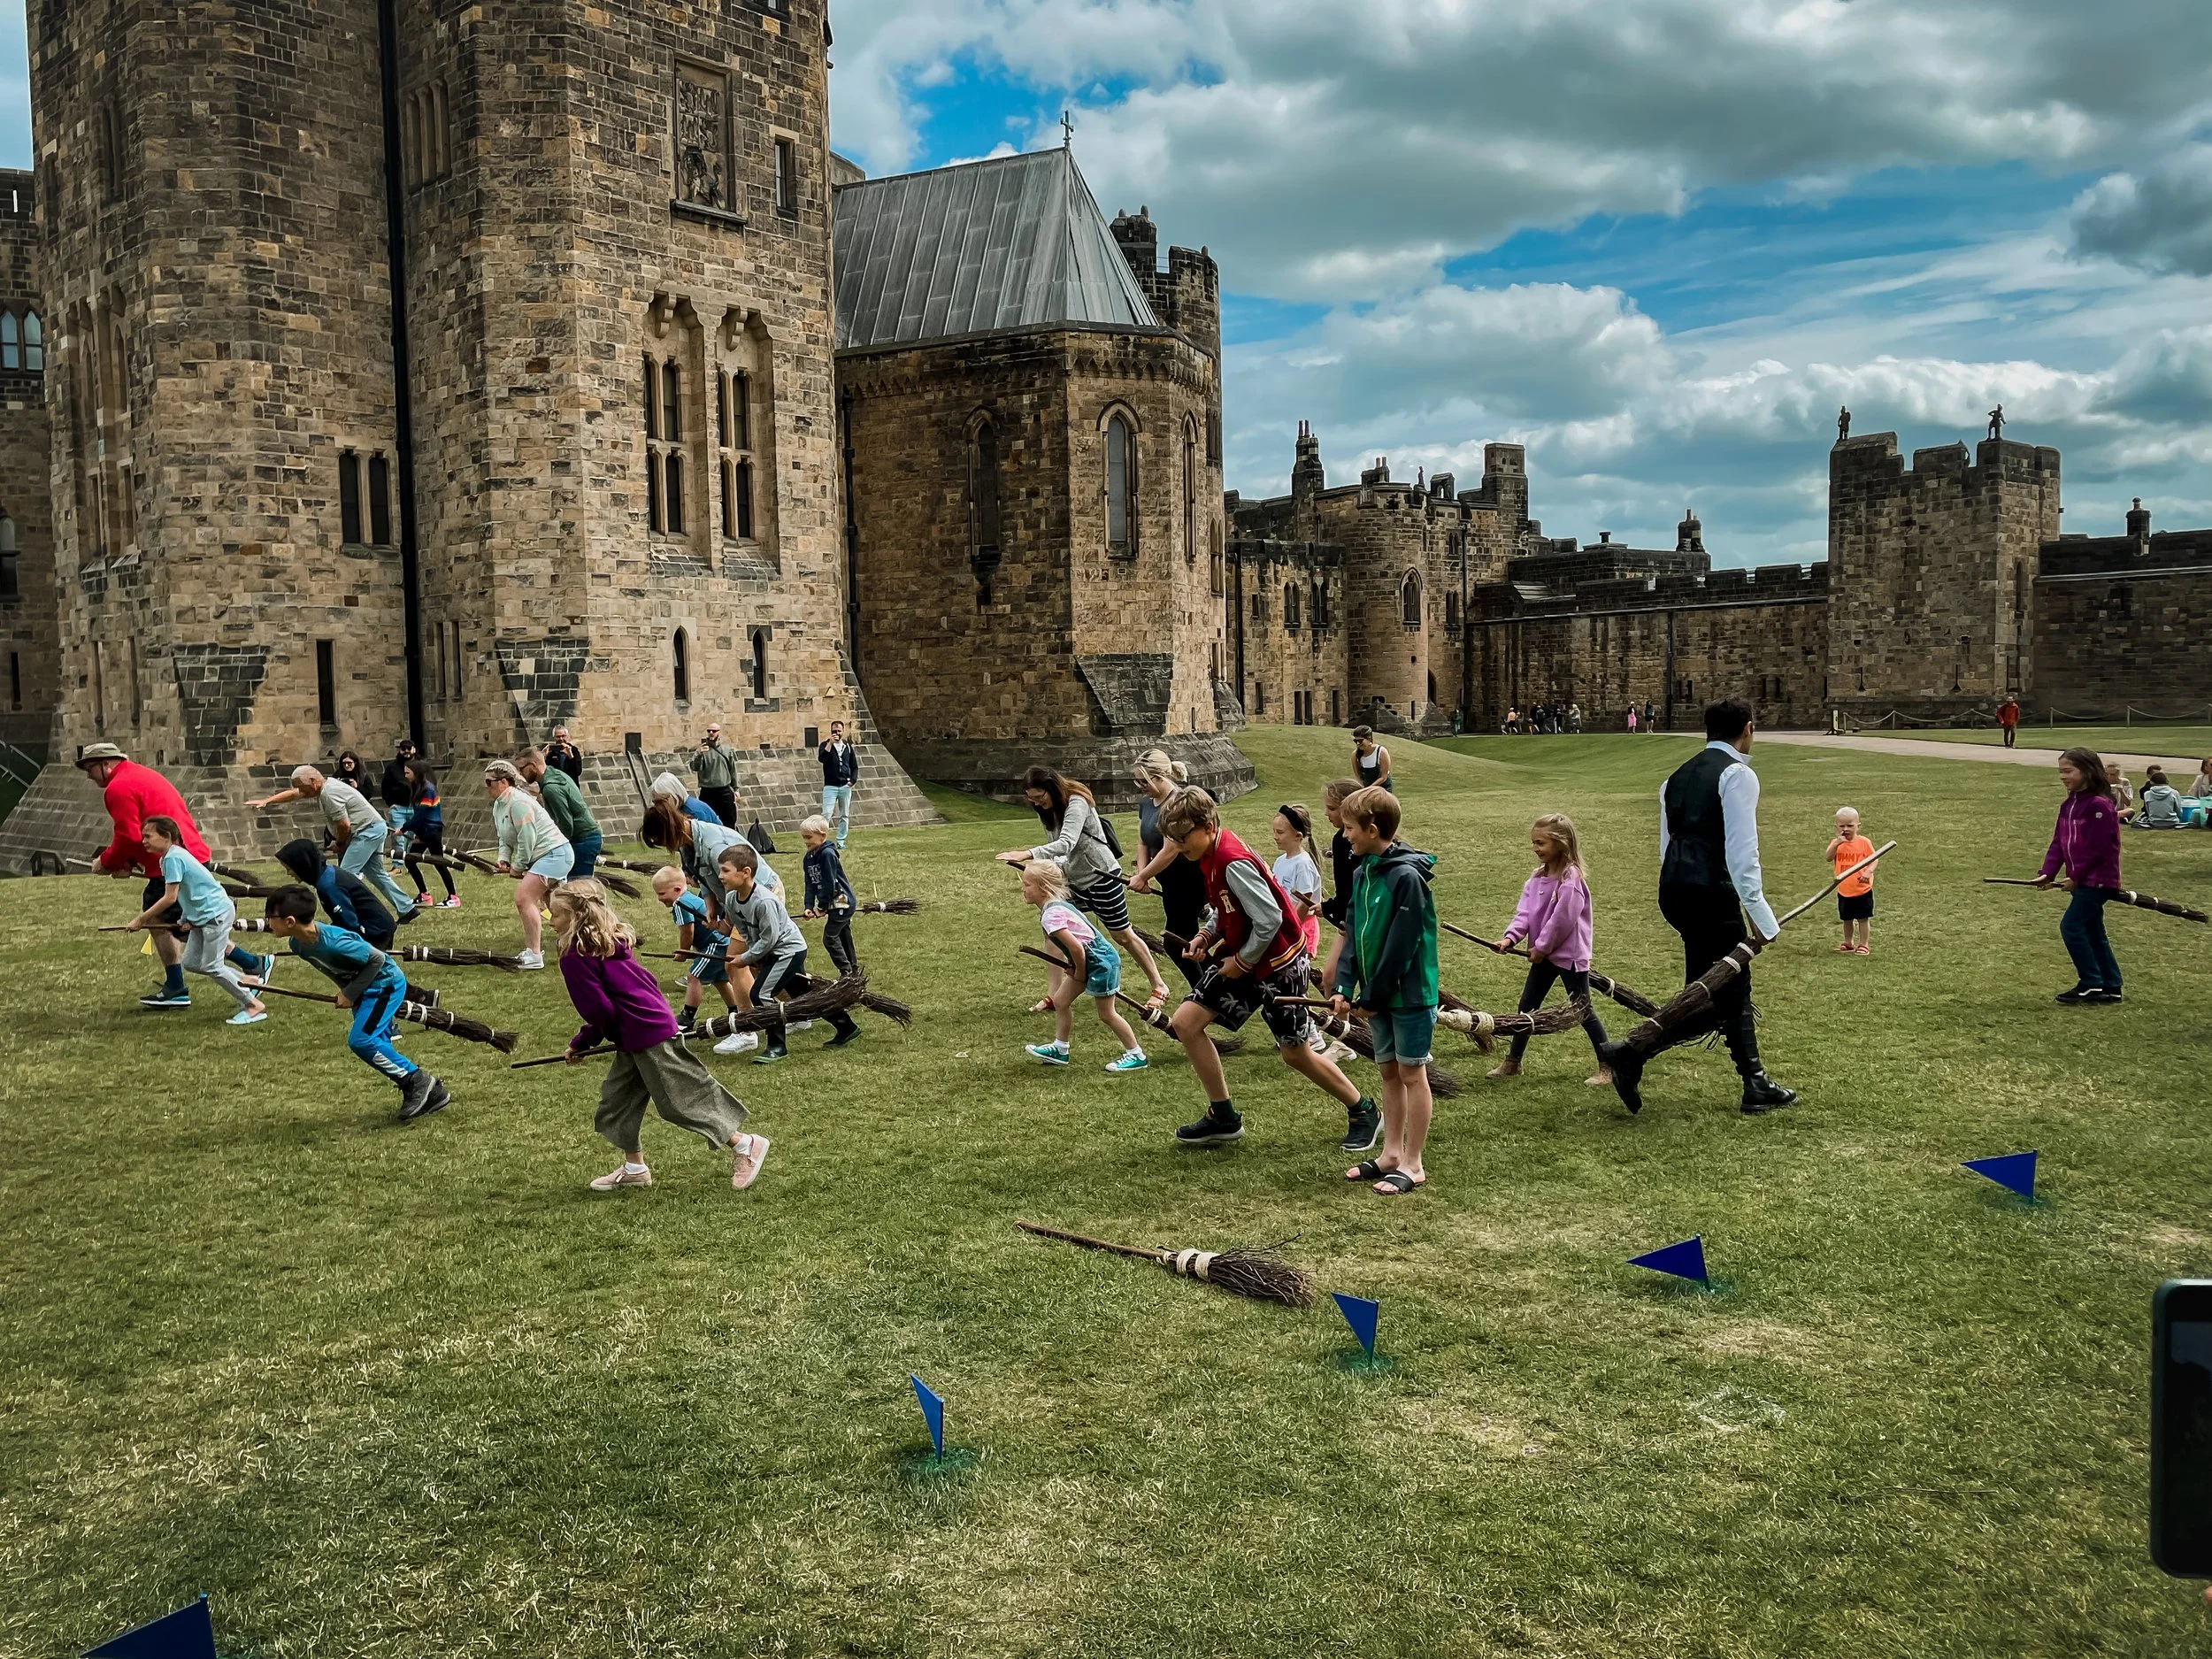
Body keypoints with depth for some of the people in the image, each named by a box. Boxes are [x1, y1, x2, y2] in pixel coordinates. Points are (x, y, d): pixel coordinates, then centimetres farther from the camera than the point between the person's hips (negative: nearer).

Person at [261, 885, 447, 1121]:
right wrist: (348, 992, 3)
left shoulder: (332, 942, -34)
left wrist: (351, 993, -19)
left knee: (361, 1040, -18)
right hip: (363, 989, 9)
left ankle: (417, 1082, -5)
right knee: (377, 1046, 7)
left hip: (385, 982, -9)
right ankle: (431, 1093, 14)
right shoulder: (297, 944, -7)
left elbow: (377, 959, -24)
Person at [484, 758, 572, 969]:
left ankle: (533, 956, -14)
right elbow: (504, 839, 17)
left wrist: (518, 867, -12)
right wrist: (504, 860, -1)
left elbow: (527, 839, -22)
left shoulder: (518, 802, -19)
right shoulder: (498, 805, 13)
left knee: (523, 897, -17)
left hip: (555, 854, -11)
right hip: (548, 857, 11)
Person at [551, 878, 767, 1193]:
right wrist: (582, 1042, 21)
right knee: (616, 1098, 18)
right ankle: (635, 1168, 27)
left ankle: (746, 1146, 2)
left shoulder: (575, 957, -13)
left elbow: (598, 1010, -16)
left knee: (682, 1099, -3)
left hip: (646, 1036, -10)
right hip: (657, 1022, 10)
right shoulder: (613, 941, 15)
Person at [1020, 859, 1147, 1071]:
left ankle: (1136, 1056, 13)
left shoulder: (1051, 915, -24)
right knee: (1060, 1001, 15)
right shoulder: (1056, 905, 7)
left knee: (1106, 1014, 1)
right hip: (1088, 961, 10)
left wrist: (1080, 972, -11)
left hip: (1100, 961, -10)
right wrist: (1075, 968, 11)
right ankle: (1060, 1049, 27)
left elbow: (1076, 947, -27)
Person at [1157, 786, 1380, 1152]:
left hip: (1278, 964, -9)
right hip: (1241, 959, 9)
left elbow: (1269, 919, -28)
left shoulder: (1233, 863, -26)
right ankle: (1223, 1117, 9)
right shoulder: (1211, 856, 2)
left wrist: (1242, 962, -16)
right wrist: (1207, 935, -1)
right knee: (1185, 1022, -2)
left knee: (1295, 1053, 3)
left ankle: (1364, 1113, 25)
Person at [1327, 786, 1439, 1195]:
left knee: (1412, 1074, 2)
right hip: (1379, 995, 8)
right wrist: (1343, 987, -3)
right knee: (1389, 1072, 15)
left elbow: (1401, 944, -21)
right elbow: (1354, 933, 7)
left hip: (1409, 993, -8)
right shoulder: (1363, 872, 6)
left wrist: (1374, 996, -16)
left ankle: (1412, 1165, 10)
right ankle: (1392, 1153, 25)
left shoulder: (1407, 876, -20)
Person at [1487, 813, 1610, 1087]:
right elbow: (1525, 911, 1)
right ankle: (1512, 1062, 23)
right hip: (1543, 954, 8)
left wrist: (1541, 947, -14)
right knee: (1527, 1006, 12)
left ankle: (1607, 1067, 13)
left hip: (1570, 955, -8)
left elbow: (1563, 919, -22)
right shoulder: (1537, 877, 5)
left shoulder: (1571, 878, -20)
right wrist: (1510, 937, -13)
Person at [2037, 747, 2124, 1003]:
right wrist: (2048, 873, -1)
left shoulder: (2100, 805, -17)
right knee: (2092, 932, 12)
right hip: (2082, 881, 9)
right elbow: (2059, 841, 10)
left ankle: (2091, 984, -3)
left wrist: (2076, 876, -13)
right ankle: (2111, 988, 18)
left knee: (2071, 926, -11)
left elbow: (2097, 847, -19)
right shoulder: (2069, 804, 11)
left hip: (2097, 880, -9)